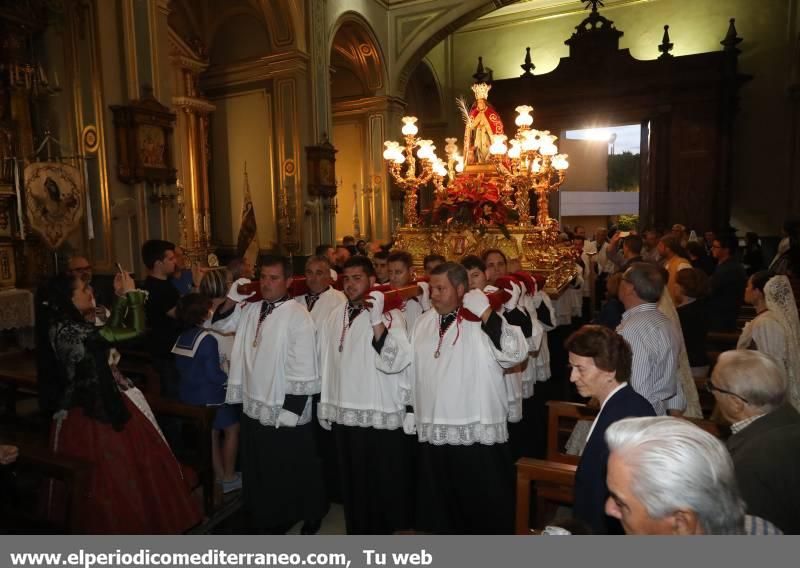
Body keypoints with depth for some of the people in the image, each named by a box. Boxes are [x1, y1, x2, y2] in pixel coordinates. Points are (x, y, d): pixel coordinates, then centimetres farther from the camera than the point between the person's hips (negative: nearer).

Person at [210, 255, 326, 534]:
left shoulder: (298, 316, -18)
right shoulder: (251, 309, 3)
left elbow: (304, 370, -19)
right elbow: (220, 324, 17)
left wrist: (290, 411, -18)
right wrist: (233, 298, -1)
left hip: (285, 414, -6)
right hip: (254, 408, 6)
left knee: (293, 475, 12)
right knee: (261, 473, 21)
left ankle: (309, 520, 35)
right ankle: (268, 522, 41)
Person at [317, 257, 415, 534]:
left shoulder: (389, 314, -9)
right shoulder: (334, 317, 7)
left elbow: (395, 362, -22)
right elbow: (327, 365, 13)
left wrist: (376, 319, -27)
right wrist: (326, 407, 15)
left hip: (383, 417, -5)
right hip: (345, 416, 5)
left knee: (385, 486, 7)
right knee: (353, 484, 17)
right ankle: (358, 530, 35)